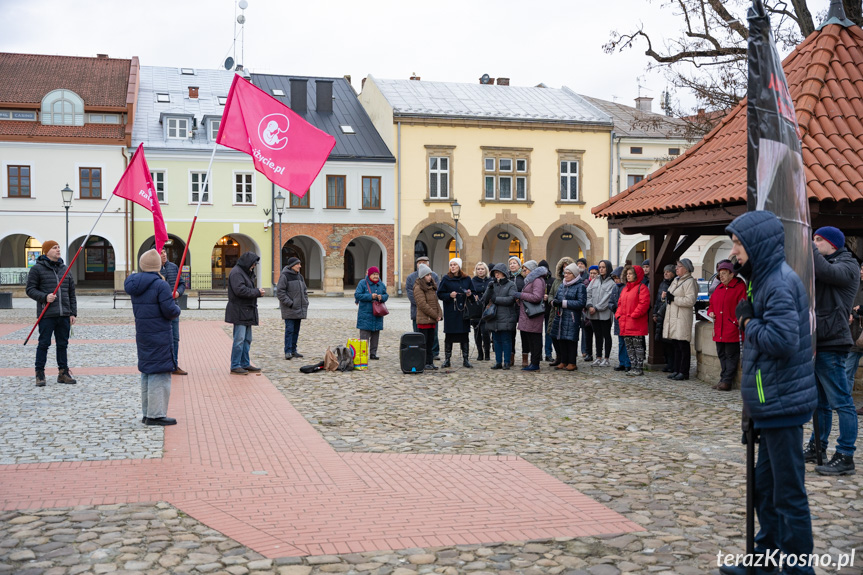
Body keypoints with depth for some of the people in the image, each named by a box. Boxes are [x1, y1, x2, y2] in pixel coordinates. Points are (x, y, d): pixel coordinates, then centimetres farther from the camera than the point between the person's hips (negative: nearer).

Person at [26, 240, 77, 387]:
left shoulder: (65, 269, 14)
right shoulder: (37, 269, 0)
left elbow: (71, 293, 15)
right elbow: (30, 289, -3)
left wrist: (73, 313, 10)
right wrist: (44, 297, -19)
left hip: (64, 315, 5)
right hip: (47, 315, -5)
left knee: (63, 344, 8)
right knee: (44, 343, -2)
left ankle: (63, 373, 15)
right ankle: (40, 374, 6)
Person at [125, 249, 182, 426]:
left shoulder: (134, 284, 9)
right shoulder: (161, 285, -16)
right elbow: (170, 311, -20)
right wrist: (177, 309, 3)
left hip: (142, 335, 8)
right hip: (159, 336, -8)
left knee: (146, 372, 16)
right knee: (160, 373, -4)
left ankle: (146, 413, 23)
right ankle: (156, 415, -4)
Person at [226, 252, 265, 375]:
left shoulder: (246, 273, 20)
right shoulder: (236, 273, -13)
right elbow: (240, 290, -23)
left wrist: (257, 292, 5)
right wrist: (257, 292, -15)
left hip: (247, 312, 10)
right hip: (239, 311, -10)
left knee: (247, 339, 13)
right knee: (239, 339, -10)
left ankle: (245, 364, 20)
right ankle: (235, 366, -6)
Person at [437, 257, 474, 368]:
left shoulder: (467, 279, 8)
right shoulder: (446, 279, 1)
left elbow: (473, 293, 15)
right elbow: (440, 294, 0)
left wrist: (470, 294, -7)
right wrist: (449, 295, -16)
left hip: (463, 311, 2)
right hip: (450, 312, -2)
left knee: (464, 336, 4)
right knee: (449, 336, 1)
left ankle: (466, 359, 11)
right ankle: (447, 360, 9)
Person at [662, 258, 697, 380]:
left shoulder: (690, 282, -9)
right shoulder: (676, 280, 19)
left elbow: (690, 300, -19)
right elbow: (671, 293, 31)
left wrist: (674, 298, -15)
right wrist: (667, 295, 8)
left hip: (682, 318, -9)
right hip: (672, 316, 9)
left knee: (683, 345, -5)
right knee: (676, 346, 11)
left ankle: (684, 372, -2)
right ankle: (677, 370, 16)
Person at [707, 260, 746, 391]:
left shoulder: (739, 287, -6)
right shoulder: (718, 288, 16)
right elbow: (712, 303, 27)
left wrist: (737, 321, -19)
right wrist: (711, 312, 7)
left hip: (732, 329, -8)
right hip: (719, 329, 8)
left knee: (731, 355, -3)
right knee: (722, 354, 12)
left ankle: (726, 381, -2)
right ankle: (724, 379, 18)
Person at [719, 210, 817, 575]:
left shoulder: (780, 283, -16)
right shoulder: (767, 279, 16)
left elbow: (782, 340, -27)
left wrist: (748, 321, -13)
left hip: (782, 406, -10)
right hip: (771, 405, 10)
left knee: (788, 494, -1)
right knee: (765, 488, 18)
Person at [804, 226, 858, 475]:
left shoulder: (847, 265, -5)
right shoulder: (821, 264, 21)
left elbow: (825, 272, -25)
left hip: (832, 345, -9)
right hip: (816, 343, 9)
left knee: (841, 403, -6)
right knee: (820, 402, 16)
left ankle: (845, 457, -4)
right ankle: (817, 447, 25)